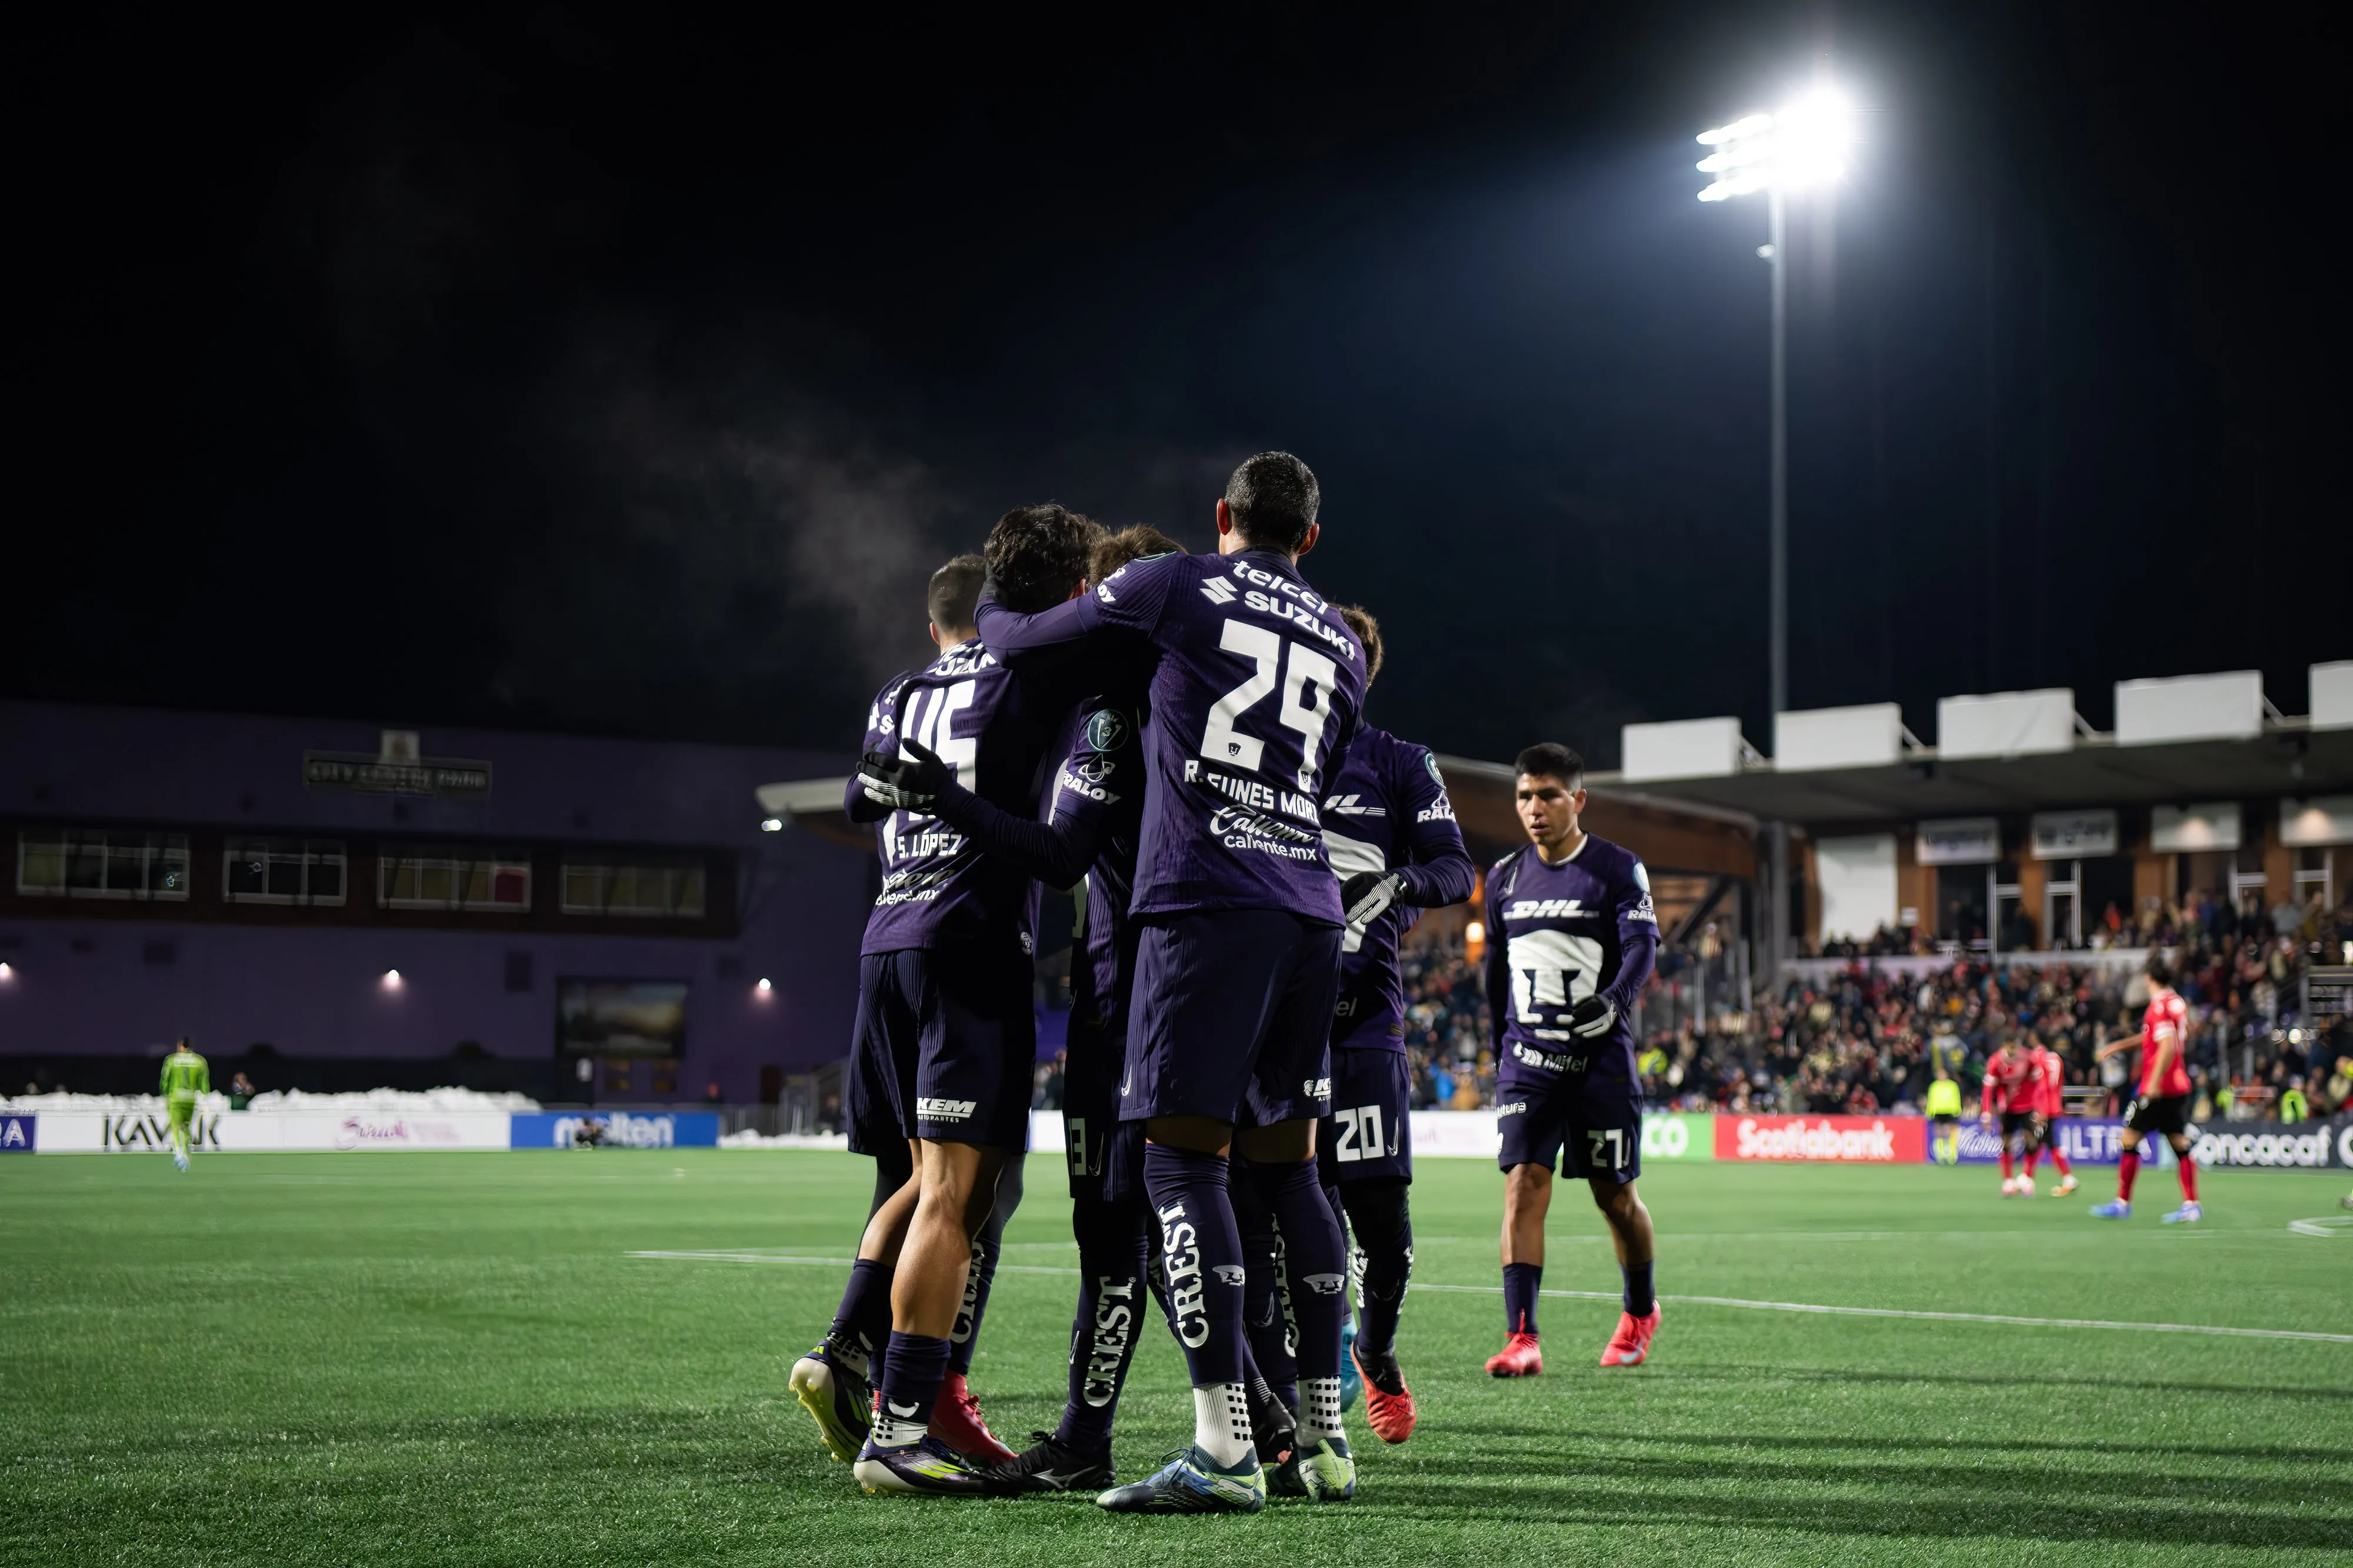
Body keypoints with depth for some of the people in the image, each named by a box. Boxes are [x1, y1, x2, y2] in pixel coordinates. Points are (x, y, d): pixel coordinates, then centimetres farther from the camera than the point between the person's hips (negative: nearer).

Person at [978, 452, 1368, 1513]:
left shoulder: (1175, 589, 5)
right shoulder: (1340, 646, 20)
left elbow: (1017, 644, 12)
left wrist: (991, 609, 36)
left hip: (1207, 900, -6)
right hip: (1311, 908, 6)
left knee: (1185, 1163, -8)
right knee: (1286, 1165, 15)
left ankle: (1224, 1452, -15)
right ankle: (1325, 1437, 16)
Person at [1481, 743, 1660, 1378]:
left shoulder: (1618, 870, -3)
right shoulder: (1505, 878, 10)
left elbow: (1641, 945, -15)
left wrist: (1613, 1000, -34)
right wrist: (1501, 1048, 19)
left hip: (1600, 1057, -3)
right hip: (1527, 1058, 3)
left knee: (1615, 1195, 7)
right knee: (1524, 1183, -12)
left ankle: (1641, 1312, 33)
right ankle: (1522, 1337, -15)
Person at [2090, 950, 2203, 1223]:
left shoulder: (2159, 1006, -16)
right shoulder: (2177, 1002, 12)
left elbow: (2168, 1046, -26)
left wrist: (2154, 1082, -26)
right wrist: (2118, 1045, 30)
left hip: (2157, 1090, -8)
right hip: (2179, 1086, 8)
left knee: (2130, 1142, 1)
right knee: (2181, 1146, 7)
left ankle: (2122, 1204, 5)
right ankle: (2191, 1206, 2)